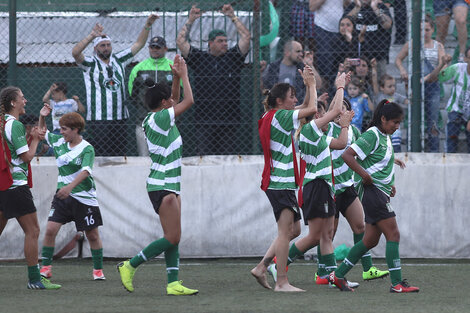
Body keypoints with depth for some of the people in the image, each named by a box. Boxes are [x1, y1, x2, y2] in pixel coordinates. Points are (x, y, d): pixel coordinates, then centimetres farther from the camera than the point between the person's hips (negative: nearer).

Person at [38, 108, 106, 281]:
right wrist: (42, 117, 7)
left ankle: (98, 269, 19)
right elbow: (43, 133, 25)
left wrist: (70, 186, -41)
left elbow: (85, 171, -26)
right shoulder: (59, 142, 6)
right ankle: (46, 267, -1)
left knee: (92, 235, 3)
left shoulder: (87, 149, -12)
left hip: (84, 198, -4)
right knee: (50, 229, -9)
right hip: (62, 196, 4)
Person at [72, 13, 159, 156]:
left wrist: (148, 25, 6)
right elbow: (75, 53, -16)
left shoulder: (118, 60, 16)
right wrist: (92, 35, -27)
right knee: (101, 157, -10)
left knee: (120, 154, 5)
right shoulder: (90, 64, 2)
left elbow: (138, 44, 17)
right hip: (99, 121, -5)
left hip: (120, 119, 5)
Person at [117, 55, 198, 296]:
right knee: (172, 238, -10)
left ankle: (173, 283, 2)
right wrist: (183, 75, 1)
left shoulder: (154, 119, 12)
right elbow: (188, 101, -10)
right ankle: (130, 266, -5)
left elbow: (176, 101, 28)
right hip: (163, 187, -10)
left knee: (173, 239, 6)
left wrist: (177, 77, 16)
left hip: (168, 186, 10)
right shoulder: (160, 118, -15)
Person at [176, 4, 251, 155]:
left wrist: (233, 17, 5)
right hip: (204, 121, -1)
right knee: (205, 155, -1)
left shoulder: (233, 57, 12)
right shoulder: (199, 58, 10)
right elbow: (180, 42, 6)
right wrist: (190, 20, 5)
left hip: (229, 119, 1)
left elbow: (246, 37, 6)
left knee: (230, 155, 0)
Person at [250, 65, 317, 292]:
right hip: (280, 183, -10)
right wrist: (311, 83, 0)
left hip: (283, 183, 10)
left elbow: (306, 107, 27)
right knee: (285, 232, -9)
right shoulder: (279, 116, -12)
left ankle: (261, 267, 13)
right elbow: (312, 109, -12)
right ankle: (281, 282, -10)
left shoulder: (273, 117, 16)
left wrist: (310, 85, 14)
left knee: (294, 229, 13)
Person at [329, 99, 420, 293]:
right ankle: (397, 283, -12)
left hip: (380, 192, 10)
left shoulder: (385, 137, 17)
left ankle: (338, 276, 15)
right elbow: (347, 155, -20)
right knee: (393, 235, -11)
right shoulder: (372, 136, -12)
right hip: (372, 190, -10)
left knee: (371, 240, 10)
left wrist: (390, 184, 19)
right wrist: (365, 175, -24)